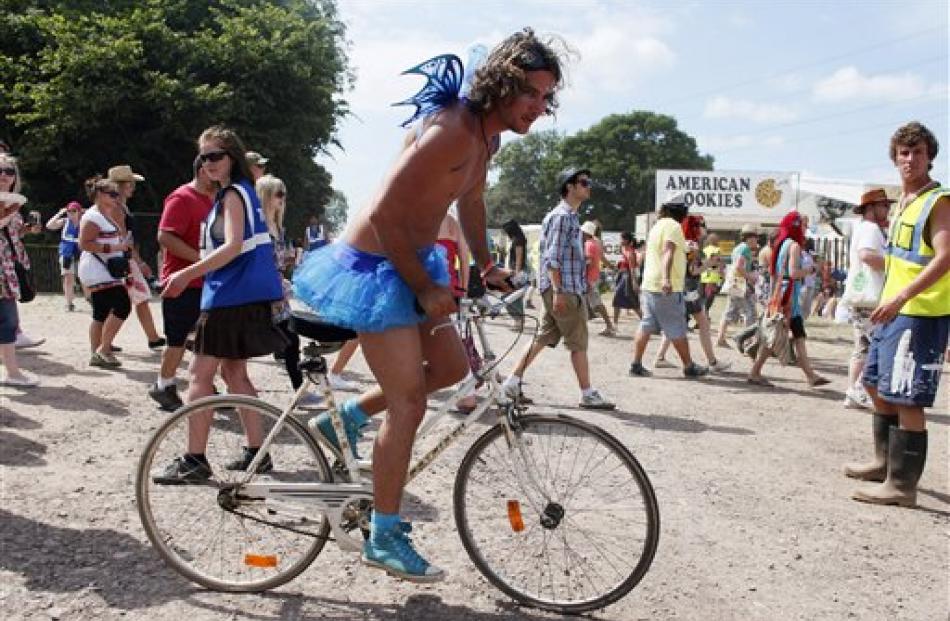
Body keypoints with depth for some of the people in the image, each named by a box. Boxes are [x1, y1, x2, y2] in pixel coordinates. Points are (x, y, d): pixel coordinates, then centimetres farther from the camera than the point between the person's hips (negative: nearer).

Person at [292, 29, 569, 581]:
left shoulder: (488, 133, 5)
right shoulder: (451, 131, -26)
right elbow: (385, 216, -27)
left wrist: (486, 265, 14)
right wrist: (425, 288, -18)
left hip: (411, 263, 10)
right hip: (375, 266, -10)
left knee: (453, 367, 13)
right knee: (409, 404, -8)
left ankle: (346, 418, 26)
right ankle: (385, 539, 7)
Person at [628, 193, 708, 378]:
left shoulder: (657, 225, 17)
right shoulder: (673, 226, -11)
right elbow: (668, 252, -26)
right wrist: (667, 278, -39)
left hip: (649, 286, 9)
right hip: (667, 289, -9)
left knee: (646, 326, 8)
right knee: (677, 330, 1)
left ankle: (636, 364, 4)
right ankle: (689, 367, 10)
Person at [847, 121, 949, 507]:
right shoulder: (902, 203, 16)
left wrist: (902, 297, -30)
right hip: (894, 312, 10)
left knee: (907, 399, -7)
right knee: (877, 386, 19)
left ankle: (902, 485, 1)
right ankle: (884, 462, 35)